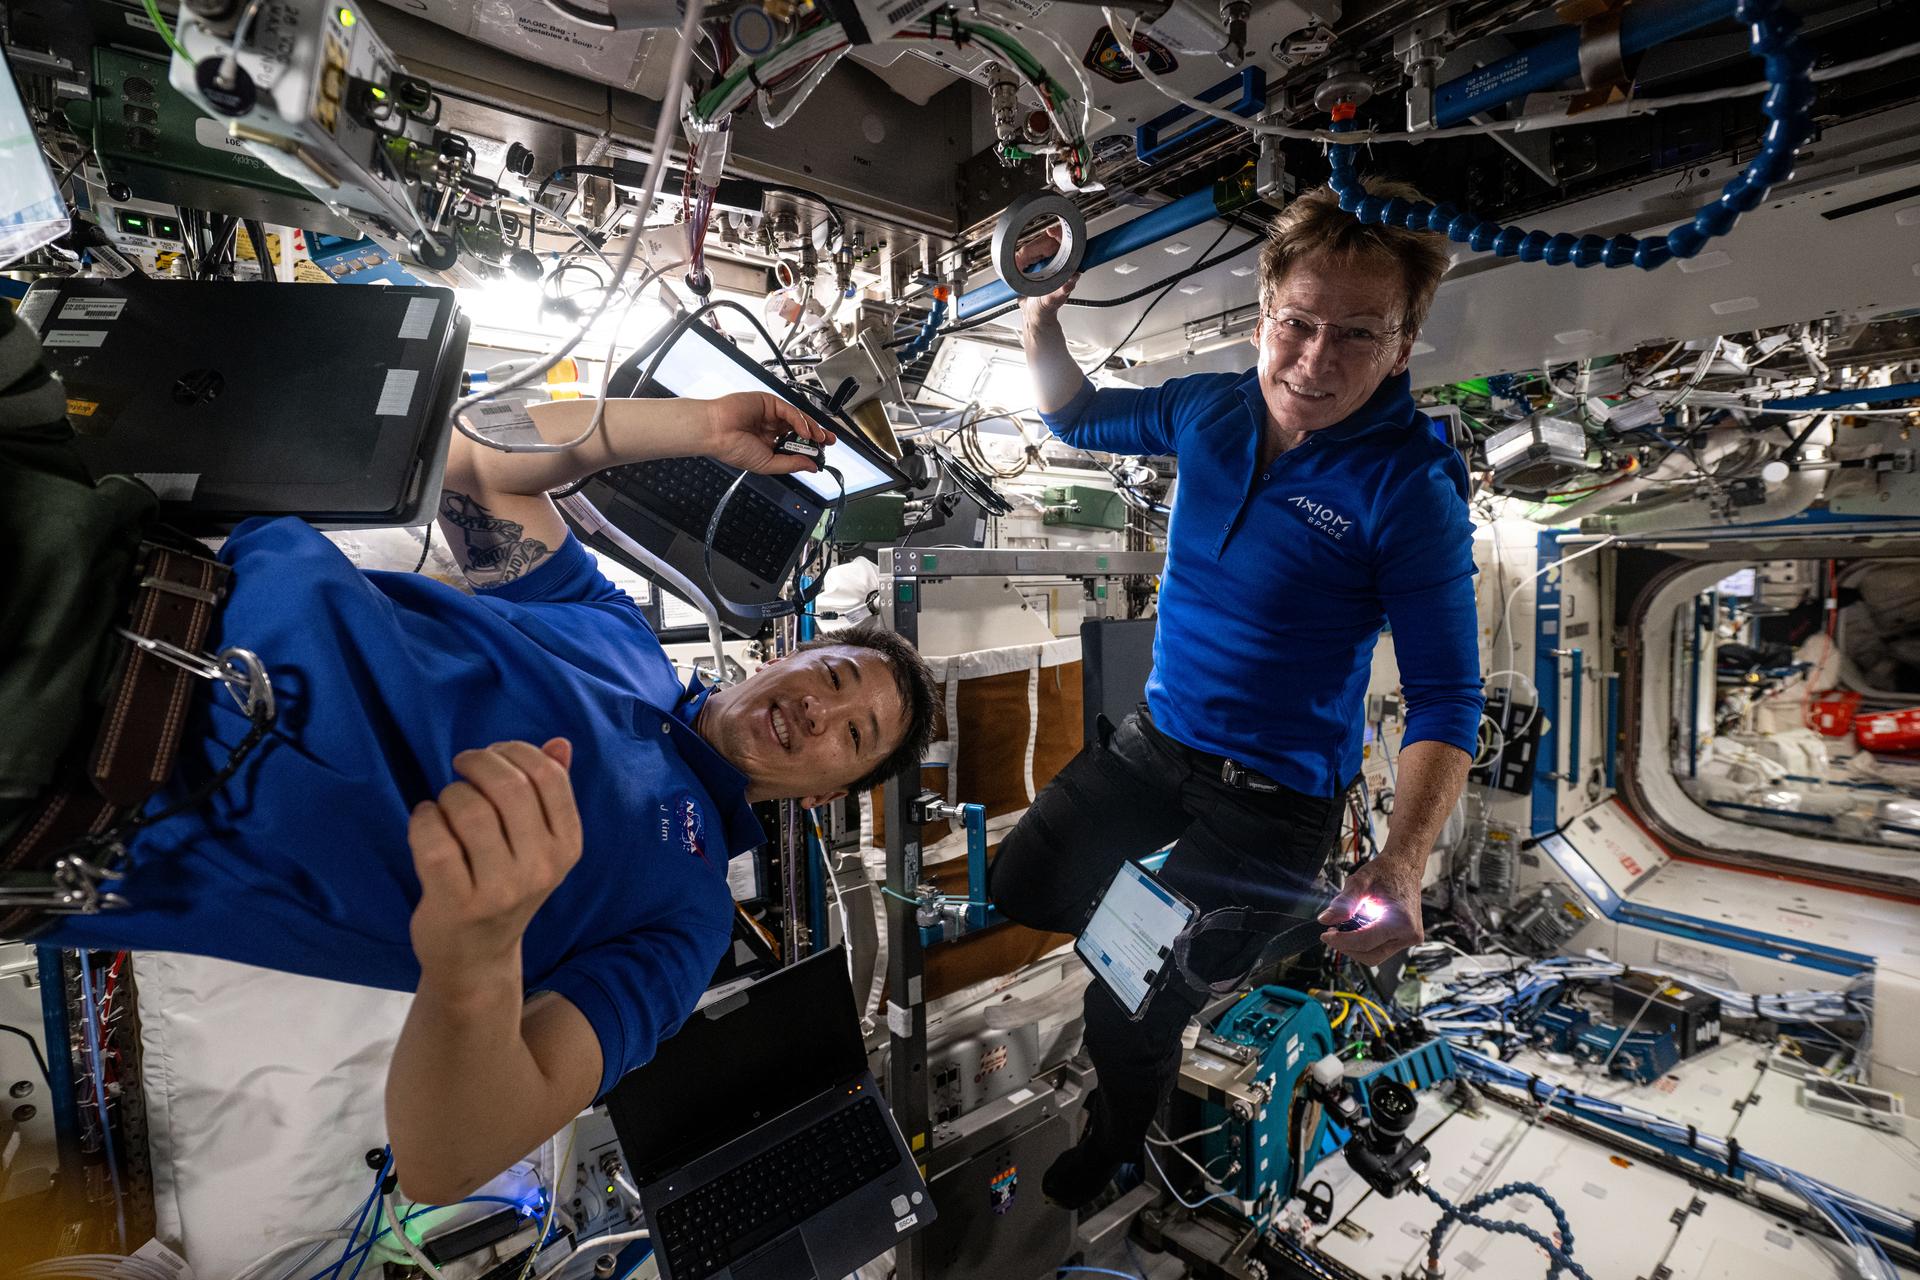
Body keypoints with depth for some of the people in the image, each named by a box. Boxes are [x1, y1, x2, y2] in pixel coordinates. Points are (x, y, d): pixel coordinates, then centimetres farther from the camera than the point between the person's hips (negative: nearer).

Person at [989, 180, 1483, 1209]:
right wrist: (1040, 323, -5)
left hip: (1275, 794, -6)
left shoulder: (1411, 488, -20)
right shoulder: (1211, 409, -4)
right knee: (1021, 890, 17)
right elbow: (1080, 417, 14)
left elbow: (1444, 702, -20)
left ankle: (1115, 1146, 37)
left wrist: (1401, 866, -34)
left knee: (1125, 1016, -1)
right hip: (1154, 736, 6)